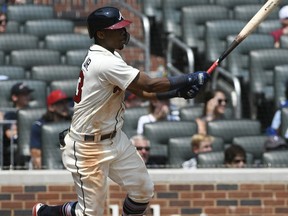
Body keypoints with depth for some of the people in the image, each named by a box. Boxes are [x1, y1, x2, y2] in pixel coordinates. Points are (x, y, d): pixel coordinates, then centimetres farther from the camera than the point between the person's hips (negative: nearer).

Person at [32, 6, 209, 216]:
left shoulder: (108, 58, 5)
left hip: (115, 139, 10)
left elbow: (141, 91, 9)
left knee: (143, 189, 10)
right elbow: (150, 85, -28)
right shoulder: (105, 63, -25)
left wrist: (178, 92, -4)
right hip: (89, 147, -10)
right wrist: (191, 79, -19)